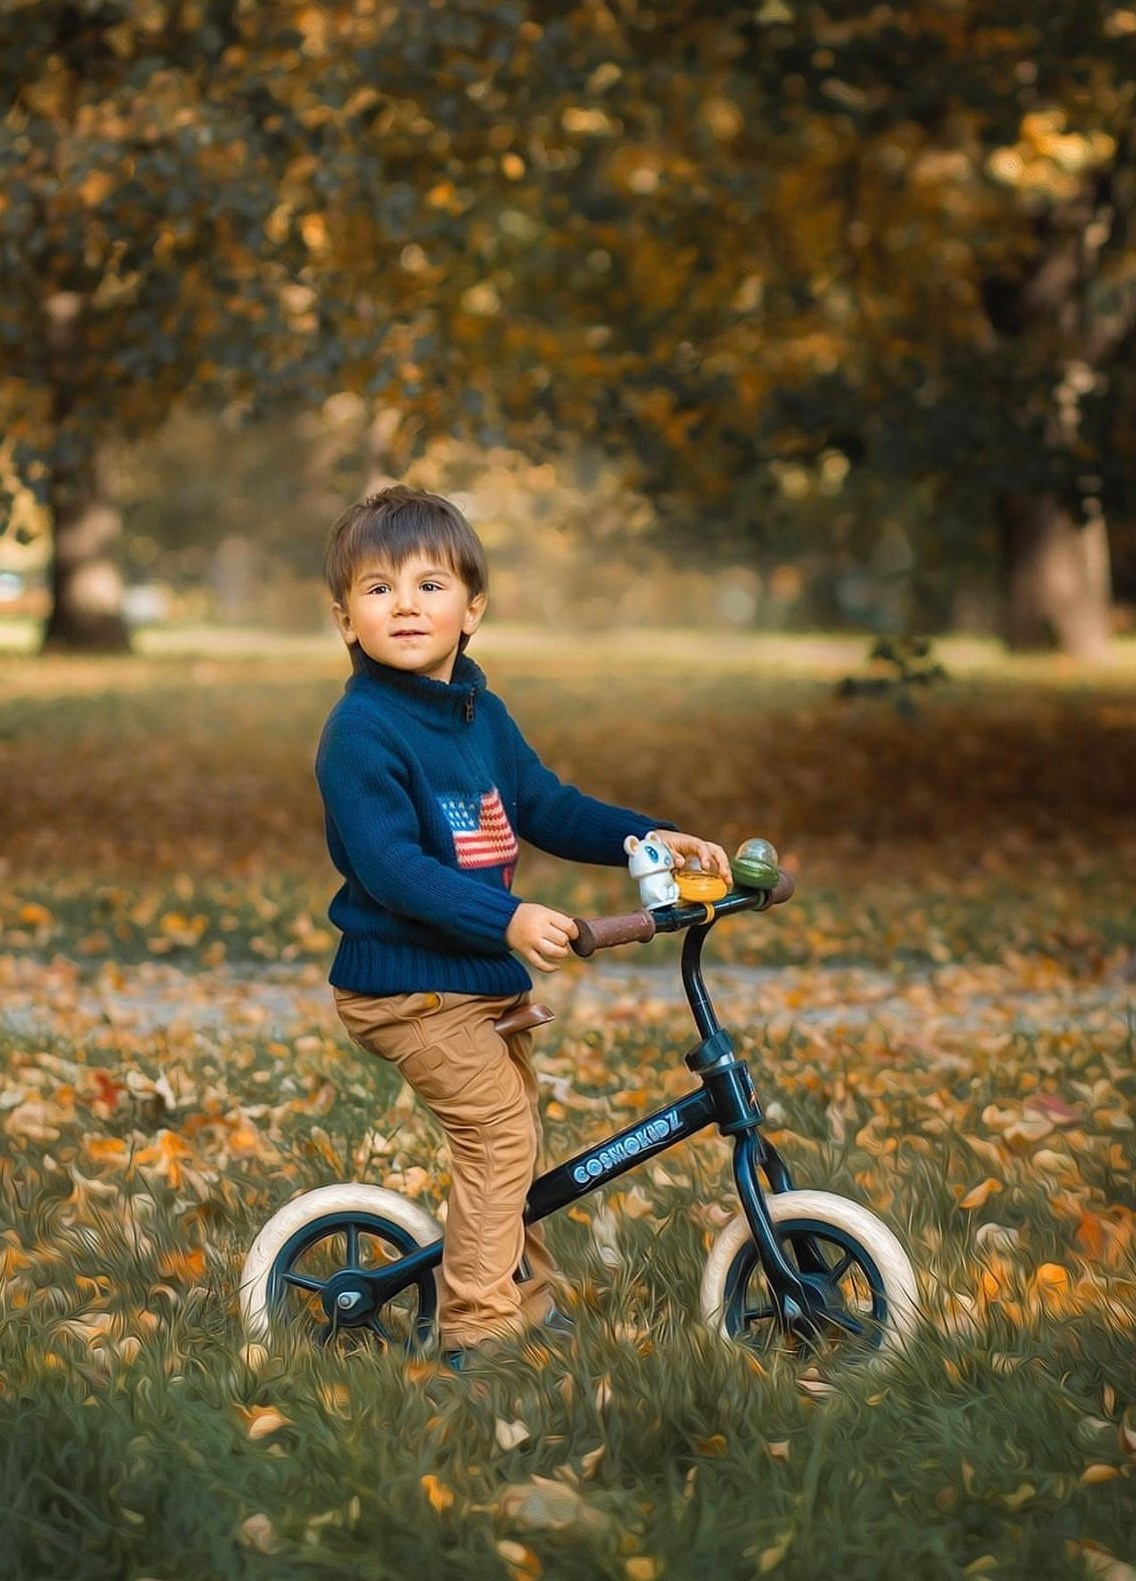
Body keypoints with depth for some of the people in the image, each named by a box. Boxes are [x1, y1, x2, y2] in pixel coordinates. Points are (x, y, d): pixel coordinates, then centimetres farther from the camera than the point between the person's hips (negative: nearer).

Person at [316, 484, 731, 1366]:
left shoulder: (479, 712, 9)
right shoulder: (362, 729, -18)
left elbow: (547, 808, 14)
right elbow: (391, 868, -27)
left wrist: (653, 838, 1)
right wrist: (507, 920, -37)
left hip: (485, 975, 8)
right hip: (407, 984, -8)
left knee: (515, 1135, 18)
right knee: (498, 1127, -15)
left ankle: (534, 1298, 34)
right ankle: (477, 1329, -7)